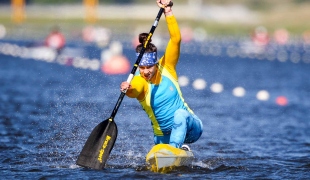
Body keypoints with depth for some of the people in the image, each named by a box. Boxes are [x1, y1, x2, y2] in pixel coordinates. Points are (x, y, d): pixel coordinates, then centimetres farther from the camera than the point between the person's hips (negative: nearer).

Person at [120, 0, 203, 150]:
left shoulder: (166, 67, -7)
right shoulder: (139, 82, -12)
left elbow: (176, 39, -15)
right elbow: (134, 91, -38)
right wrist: (128, 89, -62)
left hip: (190, 128, -2)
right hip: (164, 136, 3)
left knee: (180, 114, -30)